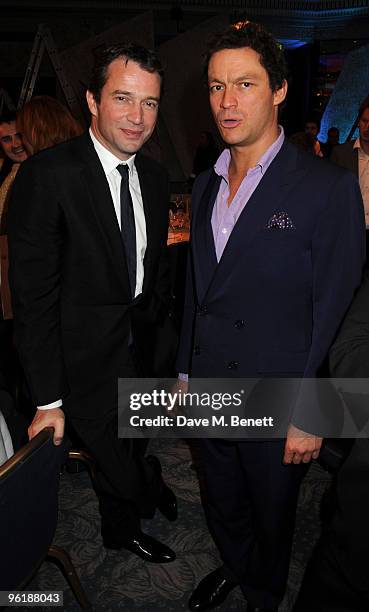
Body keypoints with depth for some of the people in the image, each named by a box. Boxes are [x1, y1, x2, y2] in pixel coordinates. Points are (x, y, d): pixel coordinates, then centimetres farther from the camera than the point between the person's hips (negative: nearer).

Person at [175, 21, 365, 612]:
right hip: (209, 392, 5)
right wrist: (186, 370, 11)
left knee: (270, 515, 21)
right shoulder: (206, 184, 4)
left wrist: (309, 415, -14)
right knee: (222, 504, 26)